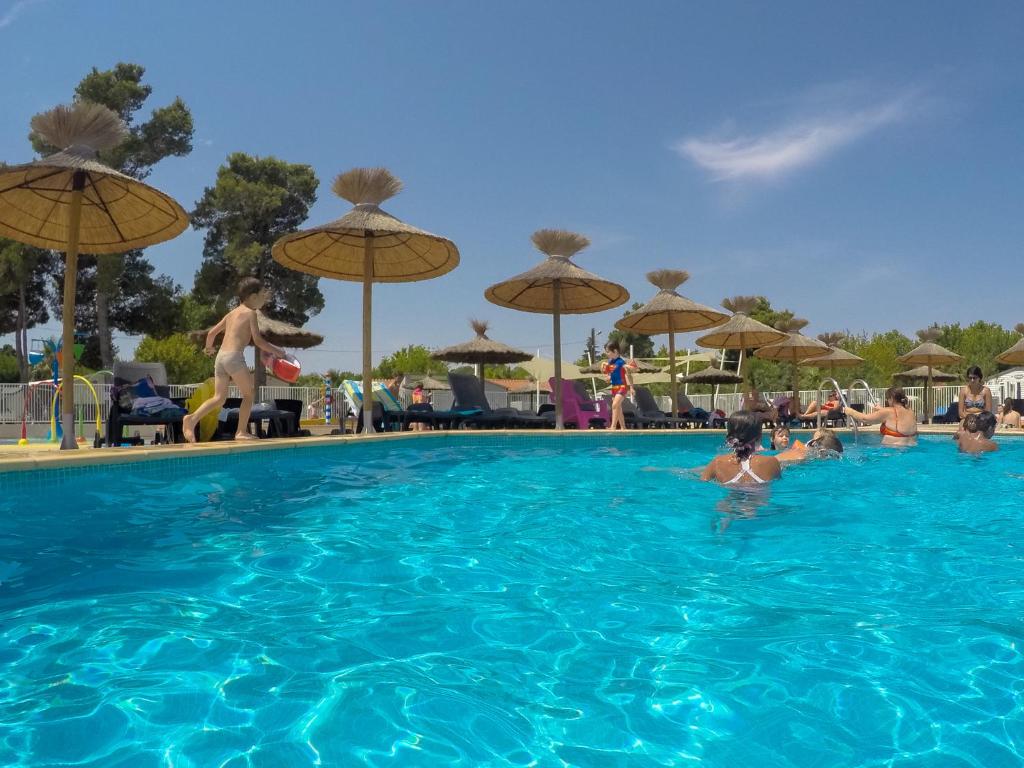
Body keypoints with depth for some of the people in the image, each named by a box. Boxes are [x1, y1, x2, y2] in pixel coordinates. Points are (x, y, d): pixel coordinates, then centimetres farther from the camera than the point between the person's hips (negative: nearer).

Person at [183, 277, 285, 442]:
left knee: (219, 398, 7)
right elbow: (258, 340, -7)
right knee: (248, 394, 5)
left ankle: (192, 418, -11)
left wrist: (209, 348, 42)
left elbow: (212, 332, 23)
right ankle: (241, 432, 3)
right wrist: (276, 351, 5)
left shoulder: (232, 313, 21)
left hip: (220, 356, 7)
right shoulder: (250, 313, 0)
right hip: (234, 356, -7)